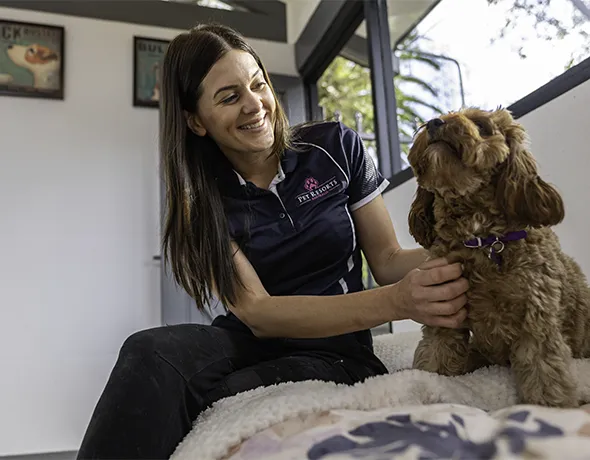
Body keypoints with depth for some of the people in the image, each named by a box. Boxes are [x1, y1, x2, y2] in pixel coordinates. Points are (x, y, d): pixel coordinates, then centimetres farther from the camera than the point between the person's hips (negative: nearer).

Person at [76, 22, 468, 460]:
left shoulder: (335, 146, -3)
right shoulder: (200, 198, -4)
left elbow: (388, 260, -1)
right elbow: (256, 312, -16)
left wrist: (451, 255, -25)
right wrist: (397, 302, -30)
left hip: (335, 351, 0)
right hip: (249, 343, 1)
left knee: (213, 411, -31)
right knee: (151, 352, -31)